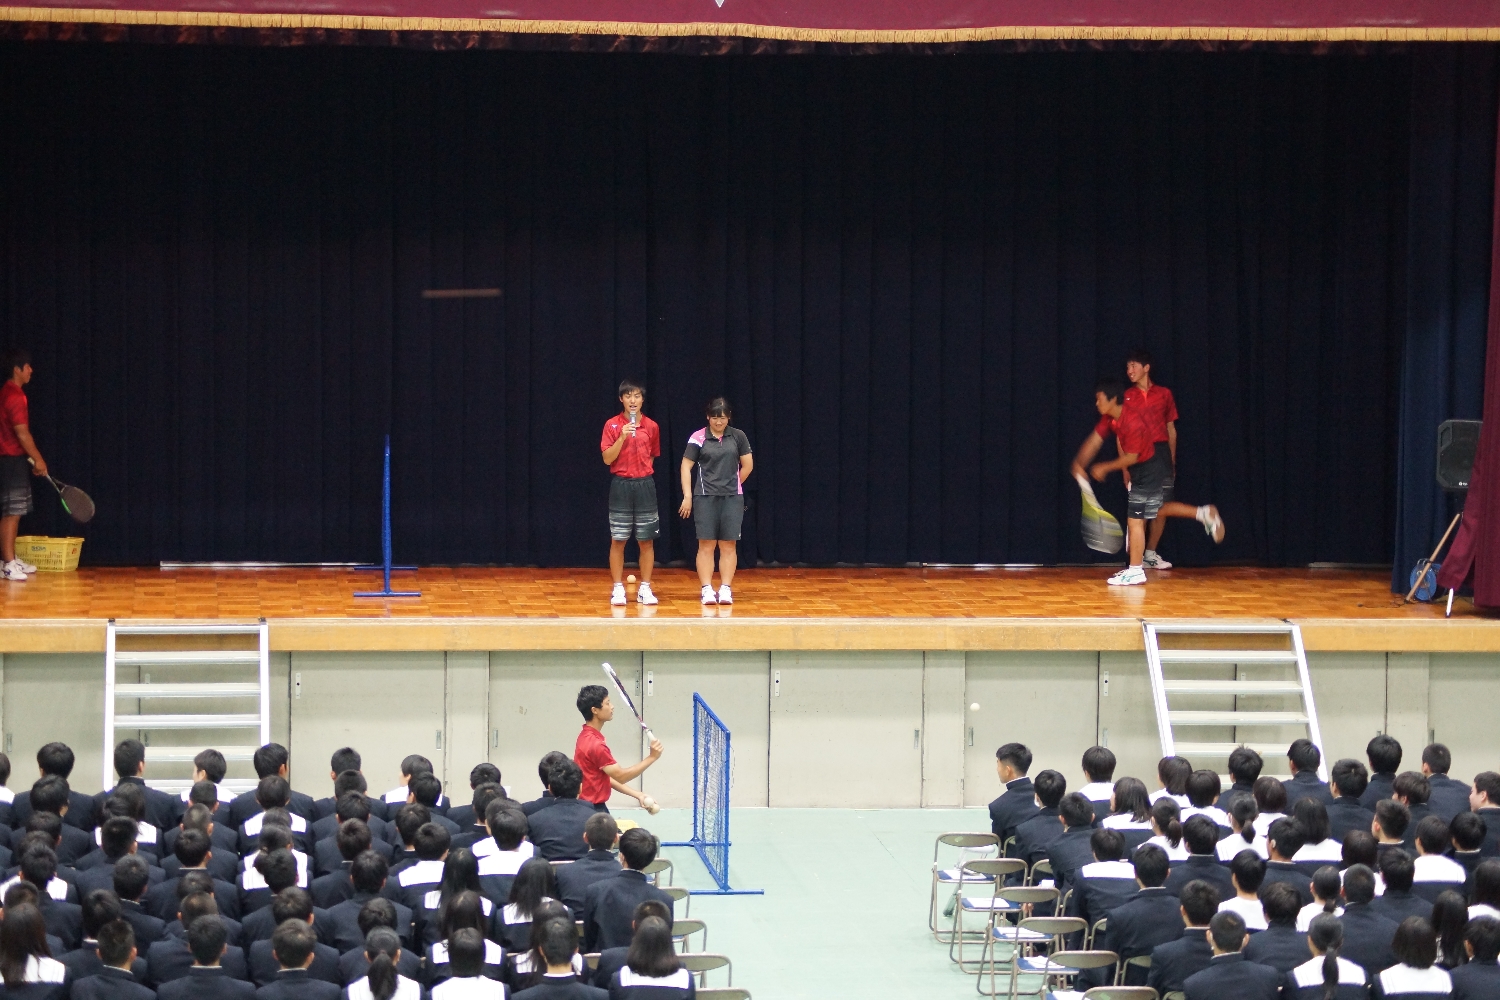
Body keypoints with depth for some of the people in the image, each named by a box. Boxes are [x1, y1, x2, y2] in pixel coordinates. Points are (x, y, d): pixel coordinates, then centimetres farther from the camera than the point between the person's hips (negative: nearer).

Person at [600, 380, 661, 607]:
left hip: (645, 485, 2)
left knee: (647, 541, 3)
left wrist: (643, 471, 8)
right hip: (621, 485, -2)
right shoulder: (612, 425, -1)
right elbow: (607, 458, -8)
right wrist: (622, 437, -17)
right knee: (618, 541, 0)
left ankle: (645, 588, 9)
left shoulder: (651, 426, 6)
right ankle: (618, 589, 6)